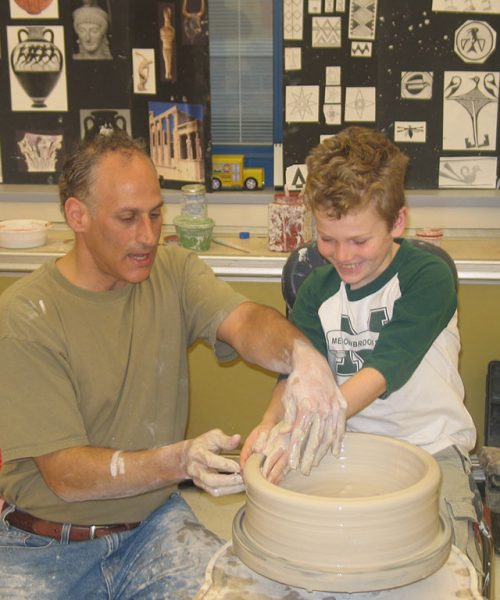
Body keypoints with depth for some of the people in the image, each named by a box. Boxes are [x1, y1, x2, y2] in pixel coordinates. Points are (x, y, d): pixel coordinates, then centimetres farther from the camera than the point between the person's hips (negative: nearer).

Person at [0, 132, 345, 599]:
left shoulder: (173, 272, -1)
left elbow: (242, 321, -20)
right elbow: (65, 474, -19)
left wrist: (301, 354, -43)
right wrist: (179, 462, -35)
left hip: (153, 523, 2)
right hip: (42, 549, -2)